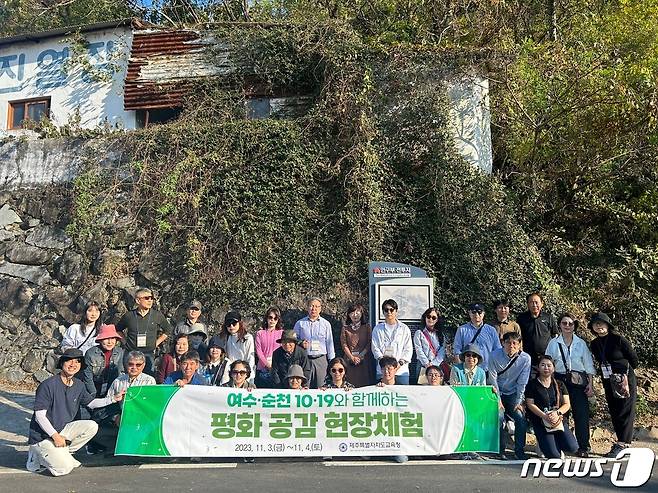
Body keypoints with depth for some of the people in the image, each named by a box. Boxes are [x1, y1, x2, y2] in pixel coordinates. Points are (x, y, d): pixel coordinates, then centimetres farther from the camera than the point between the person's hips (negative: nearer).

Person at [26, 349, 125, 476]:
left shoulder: (79, 385, 2)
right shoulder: (48, 385, -20)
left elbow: (90, 403, 16)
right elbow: (39, 416, -19)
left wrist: (114, 399, 4)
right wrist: (56, 436, -21)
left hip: (63, 429, 7)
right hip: (42, 436, -7)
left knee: (92, 426, -11)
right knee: (64, 468, -18)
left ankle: (63, 453, 2)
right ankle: (38, 456, 7)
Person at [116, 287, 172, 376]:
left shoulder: (157, 315, 2)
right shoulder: (129, 316, 2)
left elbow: (168, 330, 16)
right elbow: (117, 330, 20)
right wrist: (125, 341, 9)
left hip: (149, 354, 0)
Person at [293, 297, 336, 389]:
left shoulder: (326, 324, 10)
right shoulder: (300, 323, 8)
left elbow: (329, 344, 10)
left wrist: (332, 363, 6)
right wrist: (300, 344, -8)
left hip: (321, 359, 1)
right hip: (304, 359, 0)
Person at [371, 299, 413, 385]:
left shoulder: (404, 328, 11)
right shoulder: (377, 329, 12)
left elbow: (408, 349, 6)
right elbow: (375, 348, 5)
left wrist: (400, 363, -8)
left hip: (401, 370, 0)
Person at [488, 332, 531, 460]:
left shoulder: (525, 358, -12)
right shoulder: (494, 356, -16)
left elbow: (522, 382, -7)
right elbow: (493, 379, -12)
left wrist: (518, 402, -9)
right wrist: (498, 400, -13)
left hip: (513, 393, 2)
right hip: (497, 393, -2)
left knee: (521, 417, -15)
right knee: (499, 417, -20)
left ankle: (519, 451, 2)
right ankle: (500, 450, -4)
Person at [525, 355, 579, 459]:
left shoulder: (559, 384, 13)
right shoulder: (532, 384, 1)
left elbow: (567, 404, 6)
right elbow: (530, 404, -6)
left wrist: (557, 413, -14)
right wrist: (545, 416, -19)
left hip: (558, 420, 4)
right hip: (540, 422, -4)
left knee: (573, 448, -15)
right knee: (553, 455, -17)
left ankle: (556, 442, 16)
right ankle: (543, 443, 15)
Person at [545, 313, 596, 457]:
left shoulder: (581, 343, 7)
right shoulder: (553, 343, 5)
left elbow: (589, 365, 8)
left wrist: (590, 383, 1)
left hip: (579, 381, 1)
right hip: (560, 381, 0)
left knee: (581, 414, -3)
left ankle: (583, 447, 7)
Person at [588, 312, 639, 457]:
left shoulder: (618, 339, -10)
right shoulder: (594, 344, 6)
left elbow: (633, 358, -1)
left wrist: (625, 373, 9)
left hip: (625, 380, -6)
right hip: (609, 383, 6)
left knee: (625, 412, -2)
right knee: (614, 413, 9)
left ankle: (622, 444, 1)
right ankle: (624, 443, 19)